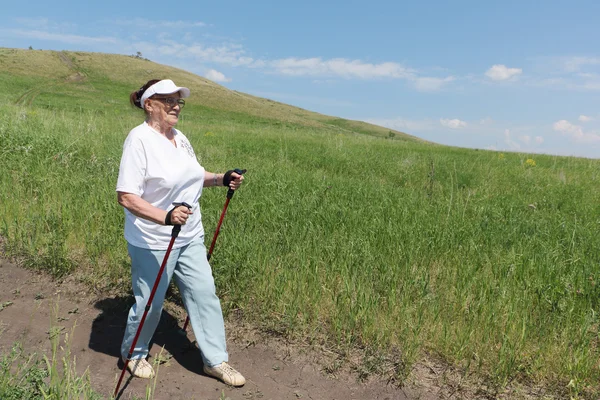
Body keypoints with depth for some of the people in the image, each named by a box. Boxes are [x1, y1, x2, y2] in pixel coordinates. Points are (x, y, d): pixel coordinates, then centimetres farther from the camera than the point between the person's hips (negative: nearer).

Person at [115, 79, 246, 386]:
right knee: (149, 303, 10)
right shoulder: (140, 139, -18)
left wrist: (221, 179, 2)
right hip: (153, 243, -7)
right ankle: (133, 354, 39)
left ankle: (215, 360, 23)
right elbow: (126, 197, -24)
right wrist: (165, 216, -37)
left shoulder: (180, 138, 6)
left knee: (205, 295, 9)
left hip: (190, 237, 7)